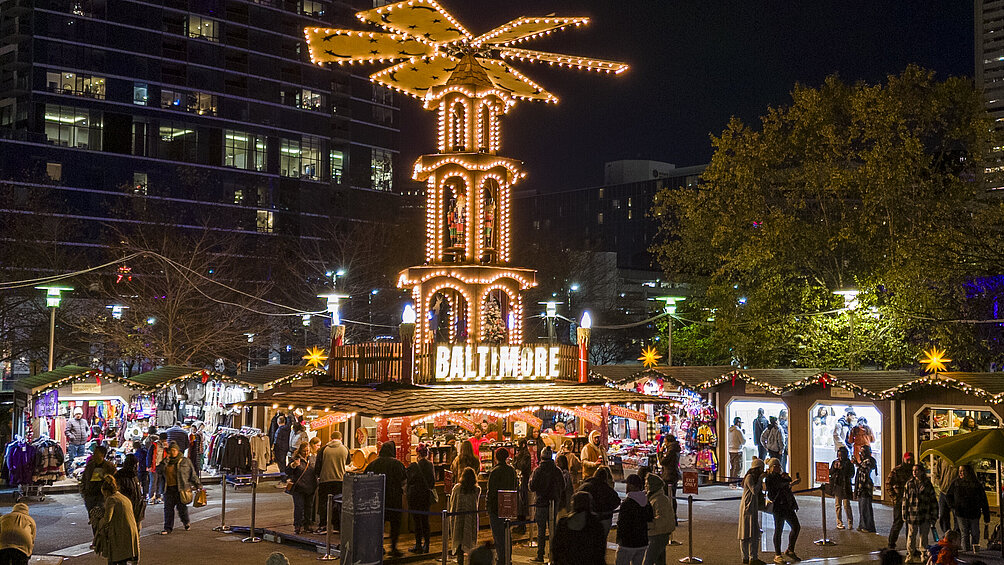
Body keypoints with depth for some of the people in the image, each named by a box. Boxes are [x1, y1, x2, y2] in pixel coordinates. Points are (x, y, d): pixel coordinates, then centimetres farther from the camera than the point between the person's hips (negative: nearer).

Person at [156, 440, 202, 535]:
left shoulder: (185, 461, 4)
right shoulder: (166, 462, 13)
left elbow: (192, 474, 5)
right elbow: (158, 471, 1)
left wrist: (198, 484, 1)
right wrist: (165, 461, -7)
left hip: (181, 488, -3)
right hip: (168, 489, 3)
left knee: (181, 507, 0)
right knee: (168, 508, 0)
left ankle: (186, 522, 26)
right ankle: (168, 527, 6)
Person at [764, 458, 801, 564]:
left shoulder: (780, 476, 15)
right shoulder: (769, 478, -11)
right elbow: (780, 486, -23)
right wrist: (792, 483, -33)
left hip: (788, 506, 9)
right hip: (779, 507, -8)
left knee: (796, 527, 10)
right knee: (778, 530, 0)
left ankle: (790, 550, 25)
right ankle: (777, 555, 10)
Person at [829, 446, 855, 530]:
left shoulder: (849, 463, -2)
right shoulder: (835, 462, 9)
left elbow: (851, 474, -9)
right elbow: (830, 473, 10)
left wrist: (842, 469, -16)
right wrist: (835, 468, -8)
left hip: (845, 486, -4)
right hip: (836, 486, 4)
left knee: (846, 505, -7)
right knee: (838, 505, 7)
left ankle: (850, 523, 1)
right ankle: (839, 523, 14)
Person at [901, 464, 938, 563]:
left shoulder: (928, 484, 2)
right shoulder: (909, 484, 4)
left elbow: (933, 501, 6)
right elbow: (905, 499, 6)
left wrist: (934, 515, 3)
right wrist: (904, 514, 2)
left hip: (925, 515, -1)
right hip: (912, 513, 1)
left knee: (923, 536, 3)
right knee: (911, 535, 5)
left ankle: (923, 554, 16)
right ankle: (911, 554, 16)